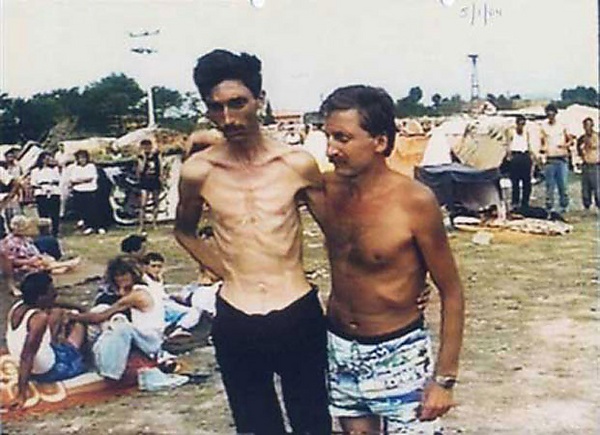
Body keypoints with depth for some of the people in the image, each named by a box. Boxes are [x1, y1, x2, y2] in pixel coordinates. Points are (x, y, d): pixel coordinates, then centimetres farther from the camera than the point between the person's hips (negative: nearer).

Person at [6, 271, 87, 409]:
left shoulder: (17, 307, -7)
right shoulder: (40, 318, -30)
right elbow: (26, 357, -34)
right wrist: (21, 394, -34)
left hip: (33, 369, 7)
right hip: (48, 371, -7)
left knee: (57, 313, 18)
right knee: (79, 327, 12)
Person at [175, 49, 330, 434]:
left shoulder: (297, 163, -8)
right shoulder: (198, 171, -5)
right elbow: (185, 231, 16)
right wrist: (228, 272, 7)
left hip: (298, 315, -1)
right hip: (235, 322, 2)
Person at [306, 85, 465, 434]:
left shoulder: (415, 202, -19)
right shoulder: (324, 191, -6)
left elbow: (451, 293, -12)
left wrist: (444, 379, -13)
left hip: (398, 354, -4)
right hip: (340, 350, 5)